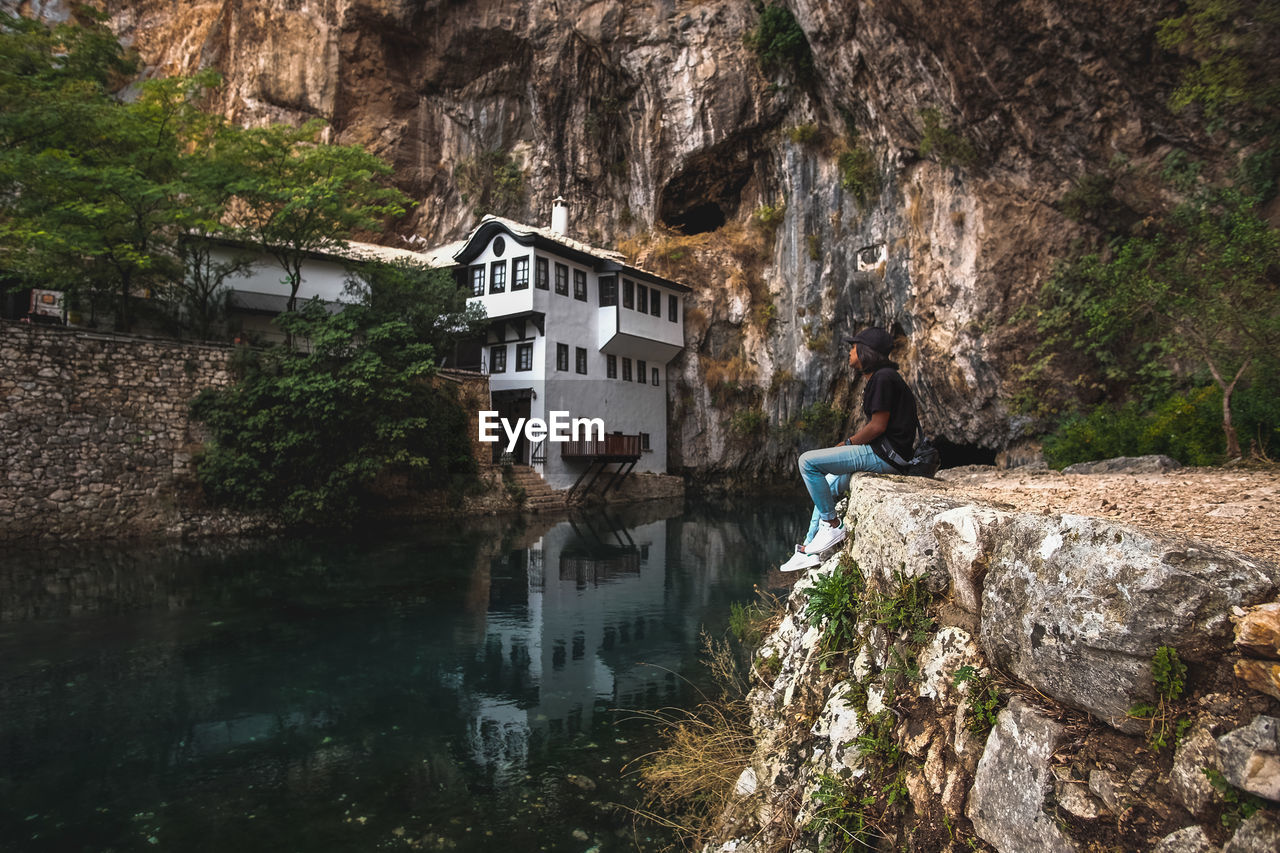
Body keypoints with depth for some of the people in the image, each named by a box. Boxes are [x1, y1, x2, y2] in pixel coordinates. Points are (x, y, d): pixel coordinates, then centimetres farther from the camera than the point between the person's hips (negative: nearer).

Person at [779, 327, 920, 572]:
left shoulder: (884, 378, -15)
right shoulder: (876, 377, 17)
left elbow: (878, 426, -19)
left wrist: (846, 444, -7)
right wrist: (849, 445, 9)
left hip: (886, 455, -11)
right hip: (882, 453, 11)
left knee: (808, 462, -14)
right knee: (828, 485, 21)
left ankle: (832, 525, -5)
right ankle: (809, 549, 23)